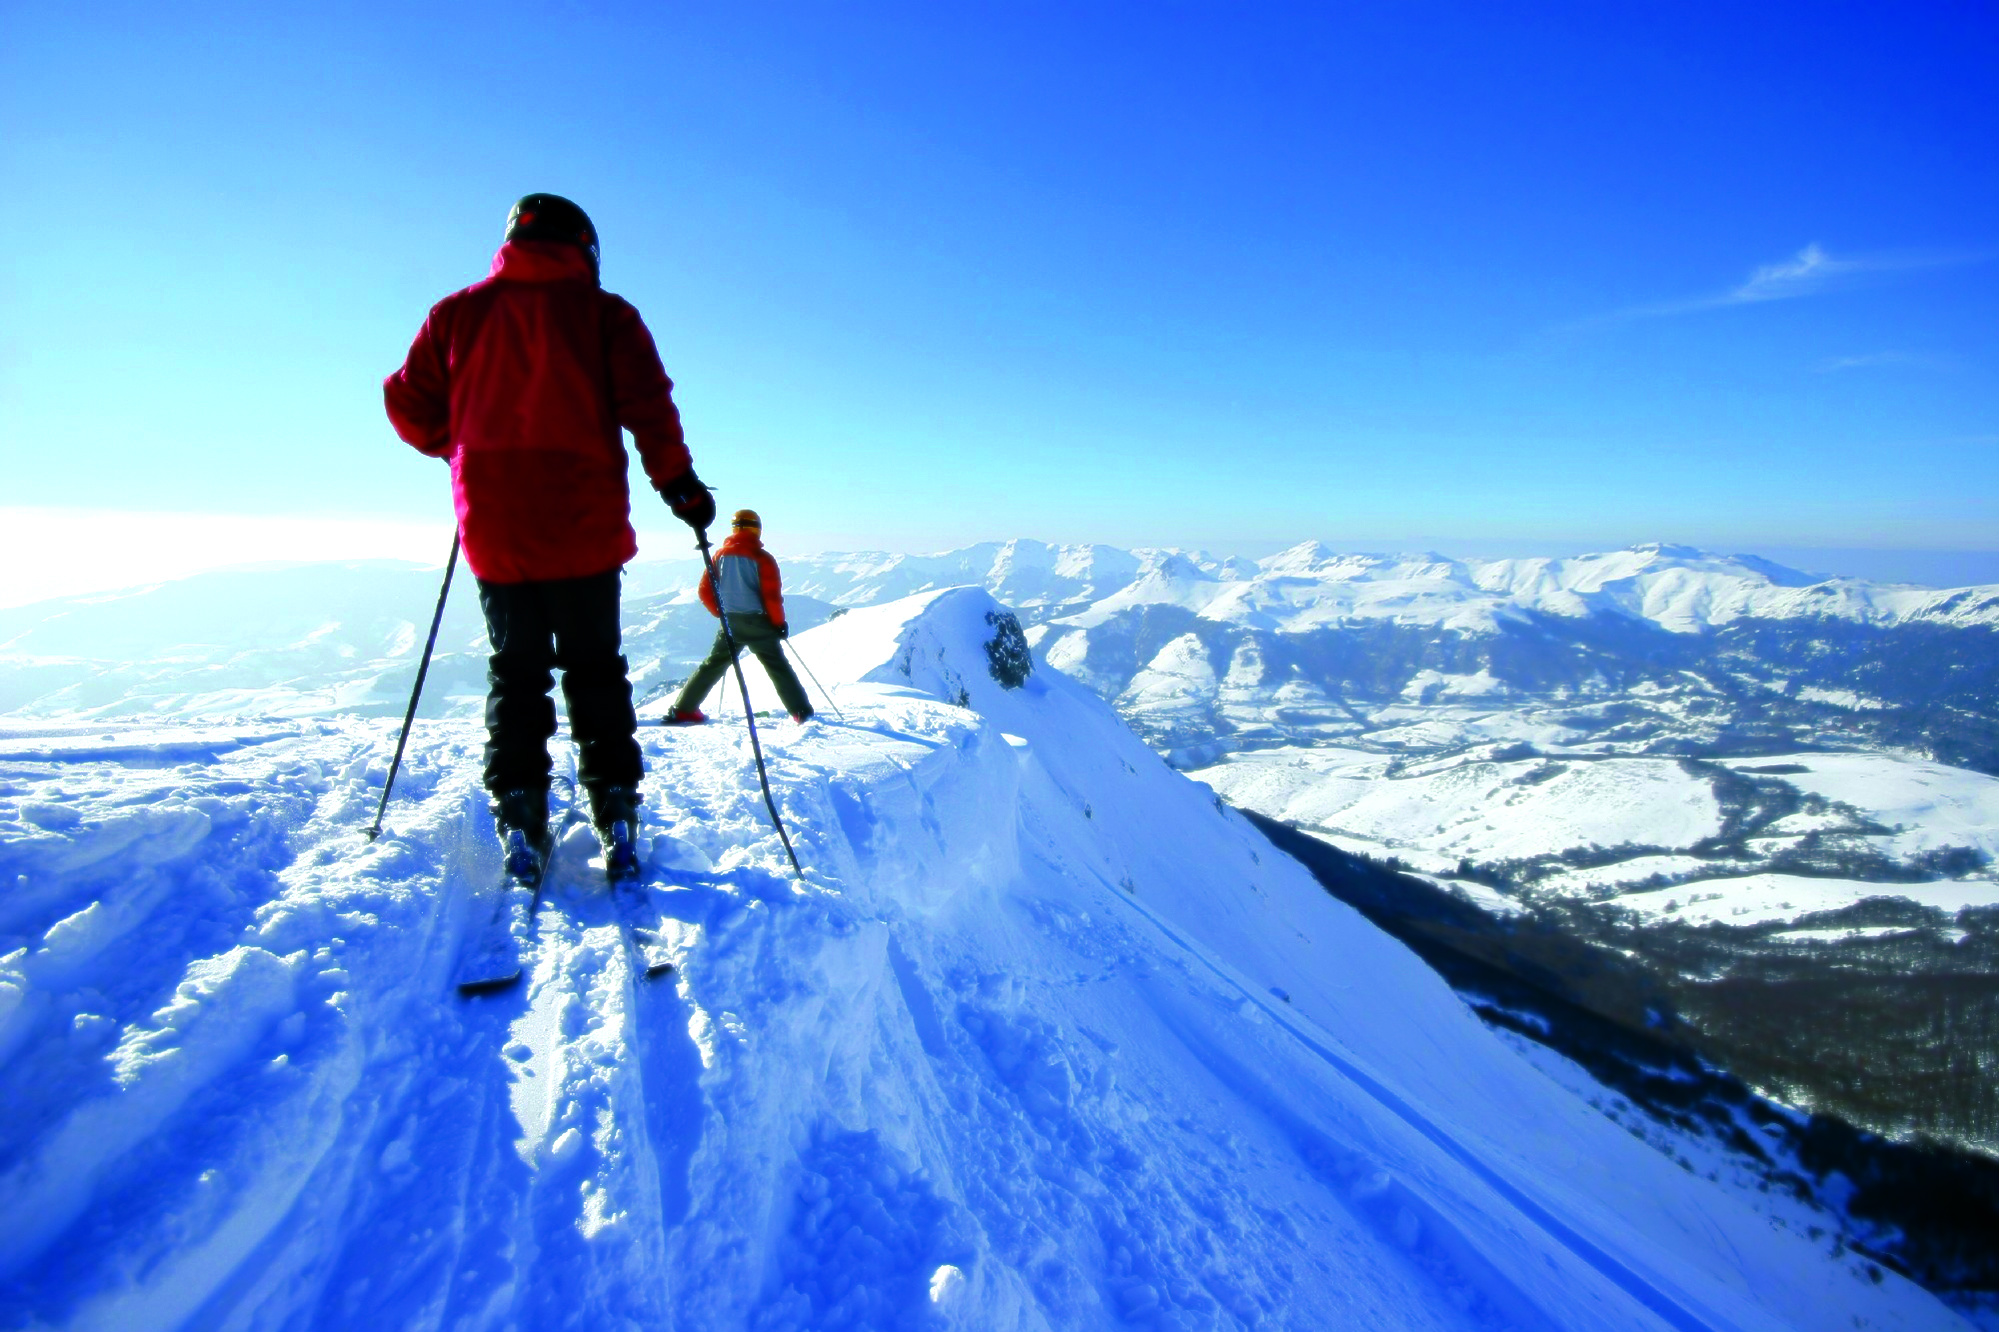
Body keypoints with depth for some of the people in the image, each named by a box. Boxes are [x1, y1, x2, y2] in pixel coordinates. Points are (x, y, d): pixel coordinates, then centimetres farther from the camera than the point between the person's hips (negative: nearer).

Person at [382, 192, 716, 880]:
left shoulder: (457, 313, 12)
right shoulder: (603, 312, 4)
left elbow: (409, 404, 12)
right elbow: (646, 403, -6)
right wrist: (679, 482, -1)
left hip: (493, 526, 2)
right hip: (583, 525, -2)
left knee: (515, 672, 12)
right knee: (595, 670, 9)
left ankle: (520, 823, 4)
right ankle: (615, 812, 4)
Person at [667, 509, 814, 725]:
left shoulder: (721, 555, 3)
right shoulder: (762, 558, -8)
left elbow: (705, 592, 5)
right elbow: (772, 595, -12)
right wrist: (779, 622, 0)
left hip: (730, 623, 3)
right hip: (758, 622, -3)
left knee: (713, 665, 14)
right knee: (778, 667, 3)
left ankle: (683, 709, 13)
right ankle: (802, 712, -1)